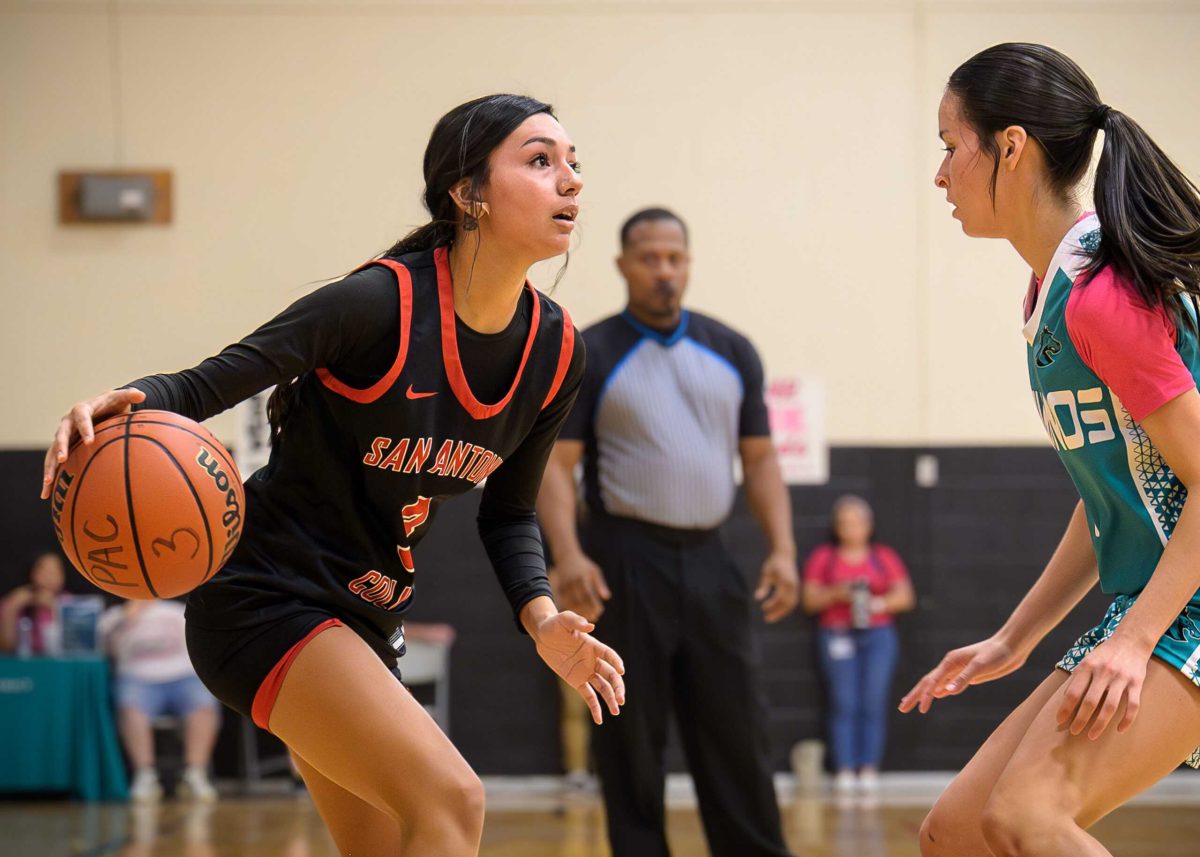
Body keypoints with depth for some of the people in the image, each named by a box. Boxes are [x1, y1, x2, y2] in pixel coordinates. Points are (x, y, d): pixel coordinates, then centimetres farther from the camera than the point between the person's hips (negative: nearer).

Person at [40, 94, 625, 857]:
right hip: (265, 599, -8)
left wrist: (541, 617, -7)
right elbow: (208, 386, -18)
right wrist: (129, 404, -40)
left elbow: (508, 512, 11)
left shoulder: (556, 352, -2)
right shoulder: (380, 304, -22)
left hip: (366, 620, 9)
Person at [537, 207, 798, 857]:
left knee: (736, 732, 3)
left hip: (708, 561, 3)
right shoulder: (587, 355, 0)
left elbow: (759, 459, 12)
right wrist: (567, 554, -20)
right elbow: (555, 462, -6)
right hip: (626, 561, -3)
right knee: (629, 741, 0)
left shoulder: (732, 352, 11)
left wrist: (782, 550, 0)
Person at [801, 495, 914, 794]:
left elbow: (905, 597, 9)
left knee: (874, 702, -8)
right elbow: (810, 600, 7)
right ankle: (844, 769, -10)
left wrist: (879, 603, -9)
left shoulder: (884, 557, 14)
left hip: (878, 635, 1)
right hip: (837, 636, -1)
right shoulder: (822, 557, 11)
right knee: (844, 704, -9)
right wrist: (836, 594, -10)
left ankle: (870, 768, -6)